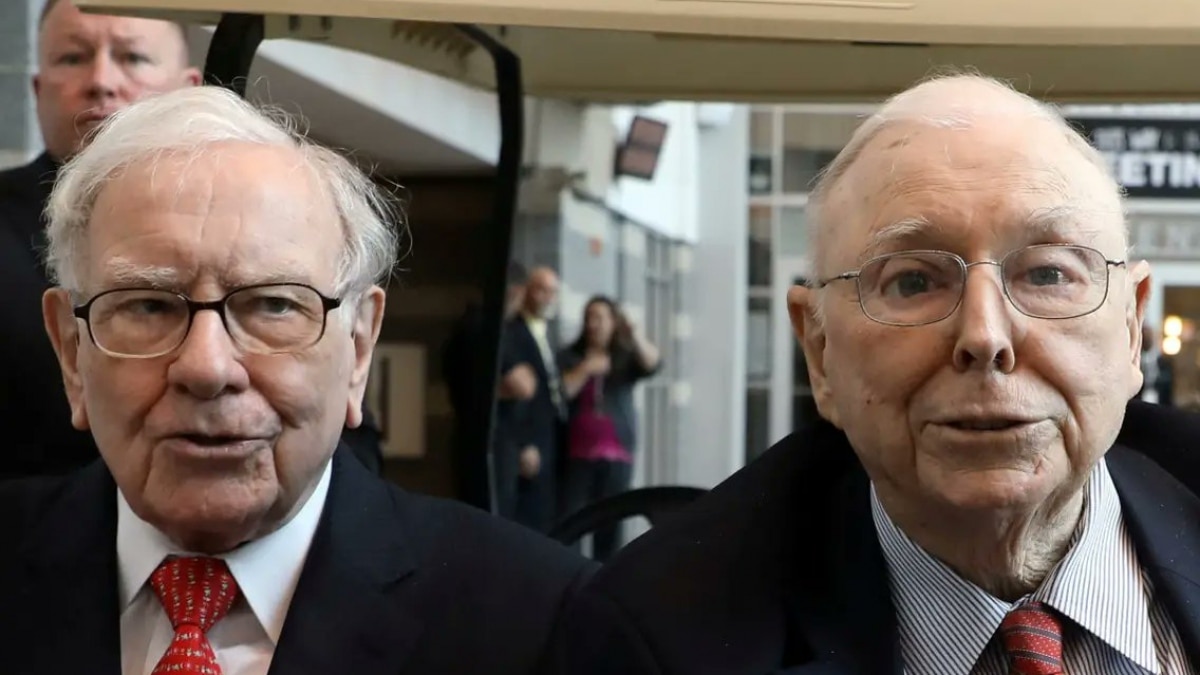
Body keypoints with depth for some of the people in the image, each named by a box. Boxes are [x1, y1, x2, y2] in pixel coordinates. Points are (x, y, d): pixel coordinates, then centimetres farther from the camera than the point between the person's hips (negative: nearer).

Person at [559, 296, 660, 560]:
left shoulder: (626, 358, 10)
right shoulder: (569, 357, 11)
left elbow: (652, 364, -11)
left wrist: (635, 335, -28)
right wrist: (585, 370, -14)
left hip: (616, 454, 0)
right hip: (577, 453, 0)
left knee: (609, 523, -1)